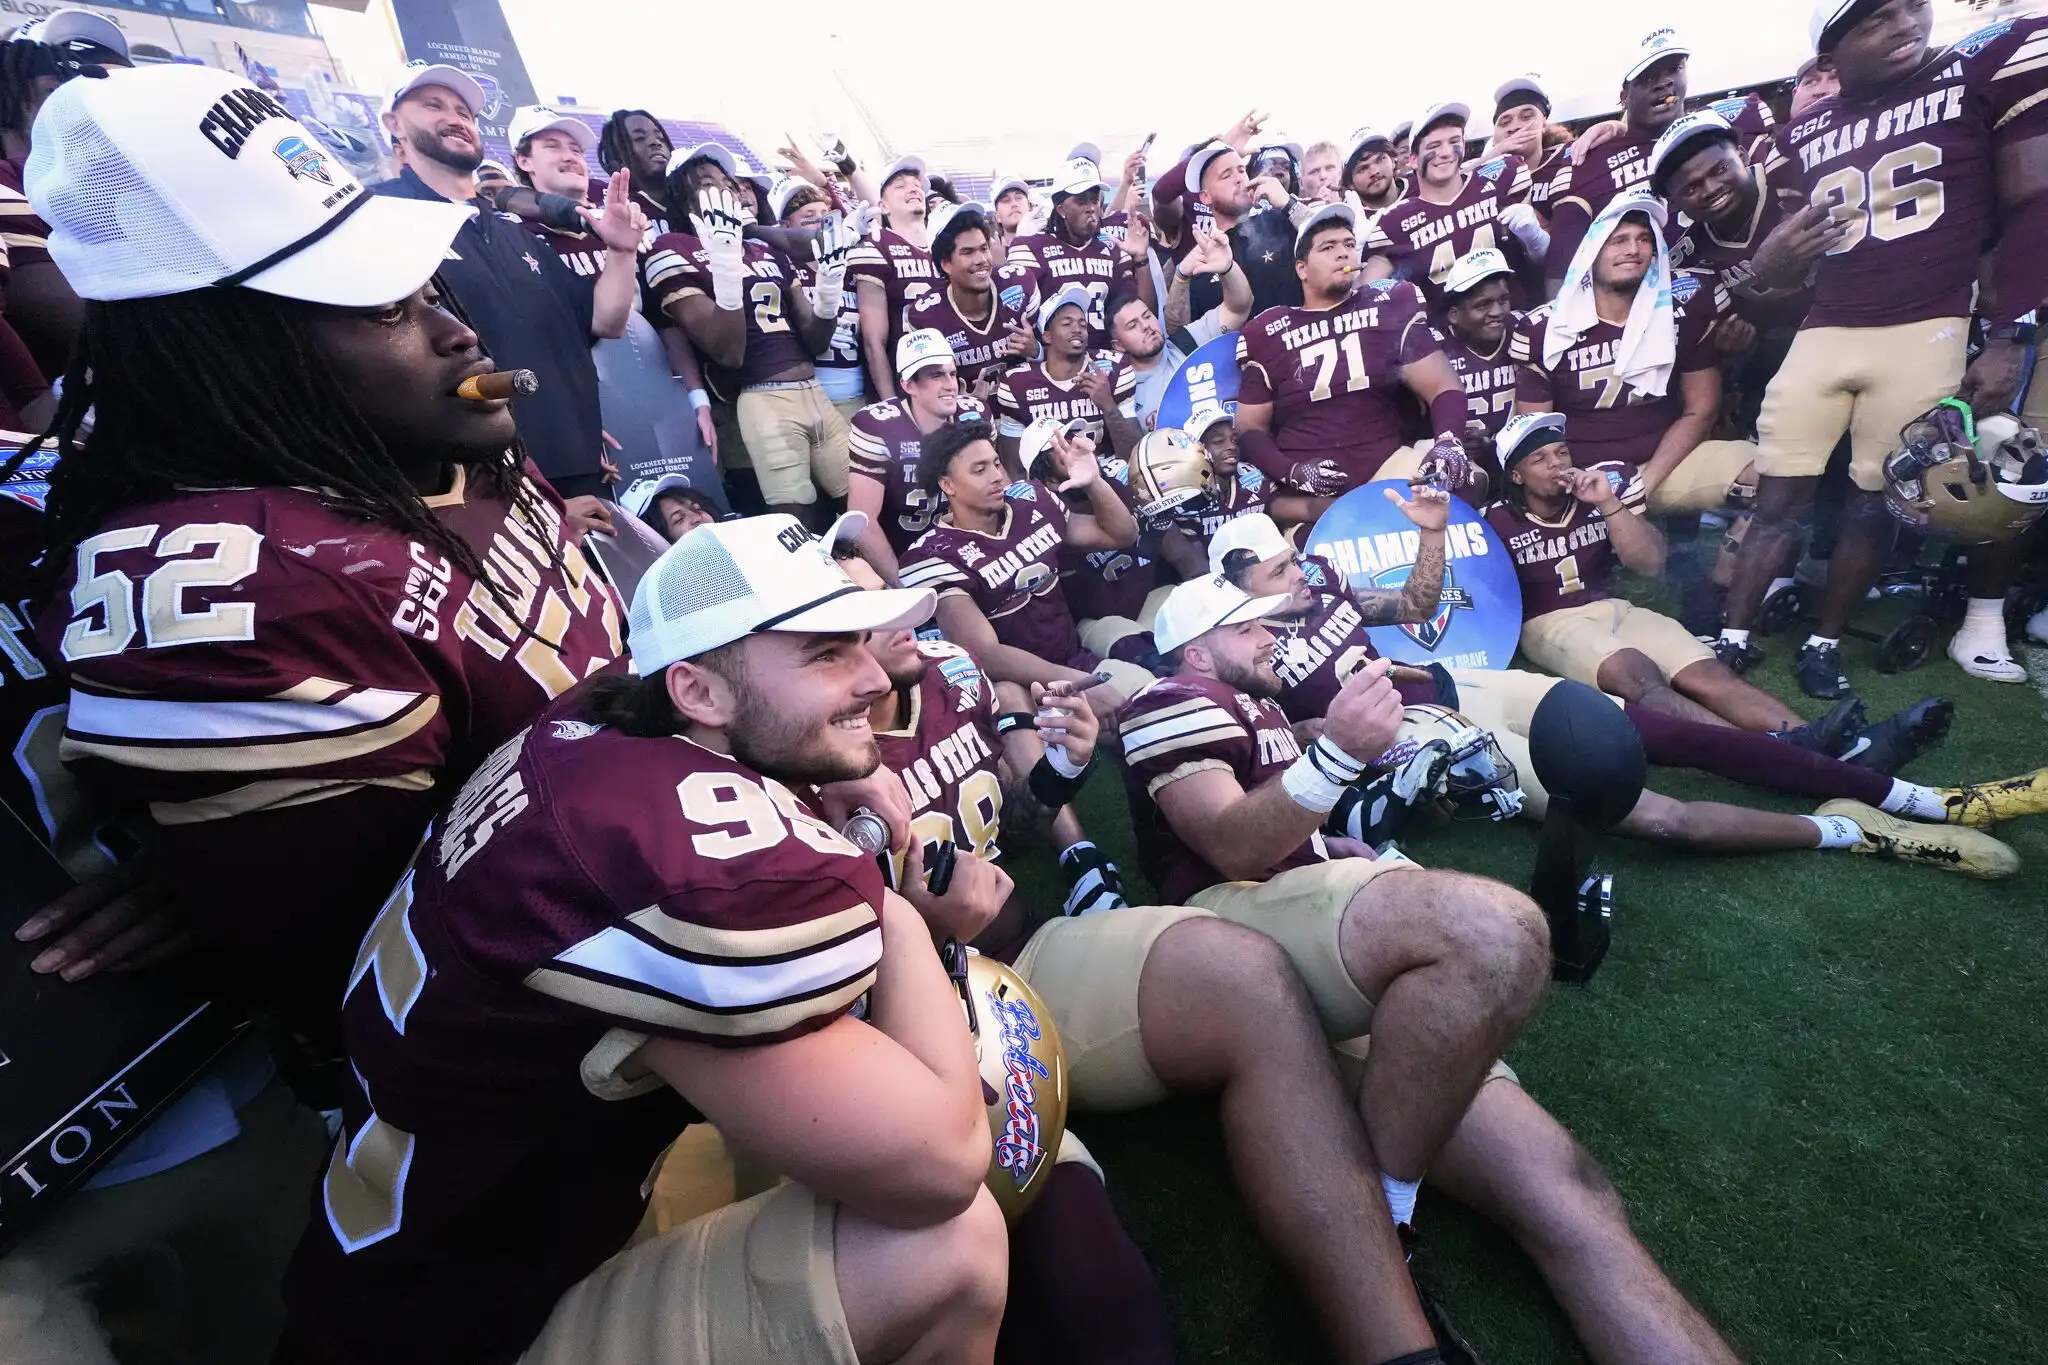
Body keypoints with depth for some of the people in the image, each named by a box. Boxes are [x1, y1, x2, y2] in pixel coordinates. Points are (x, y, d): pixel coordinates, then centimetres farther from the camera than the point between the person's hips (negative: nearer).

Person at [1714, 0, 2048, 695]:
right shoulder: (1805, 133, 12)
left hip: (1928, 332, -2)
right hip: (1821, 333, 2)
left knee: (1876, 501, -1)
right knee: (1777, 495, -2)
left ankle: (1824, 643, 8)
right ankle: (1732, 639, 3)